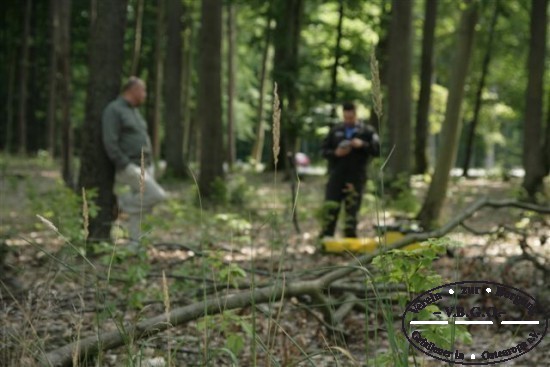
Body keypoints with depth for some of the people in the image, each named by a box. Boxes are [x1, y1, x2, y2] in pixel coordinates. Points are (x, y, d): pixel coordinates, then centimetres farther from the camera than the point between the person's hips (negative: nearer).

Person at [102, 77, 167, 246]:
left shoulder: (134, 111, 19)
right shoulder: (114, 110, -11)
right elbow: (110, 142, -18)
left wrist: (150, 165, 14)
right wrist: (126, 166, -20)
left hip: (146, 167, 9)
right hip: (131, 168, -9)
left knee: (138, 207, 7)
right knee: (157, 195, -19)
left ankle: (134, 244, 13)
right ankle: (122, 203, 0)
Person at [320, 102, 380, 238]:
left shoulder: (367, 131, 5)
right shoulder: (335, 130, 11)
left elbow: (377, 150, -1)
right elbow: (324, 149, 13)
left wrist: (362, 145, -15)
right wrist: (335, 153, -6)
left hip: (356, 177, -1)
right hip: (336, 175, 1)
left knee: (352, 209, 1)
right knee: (330, 208, -5)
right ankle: (325, 238, -1)